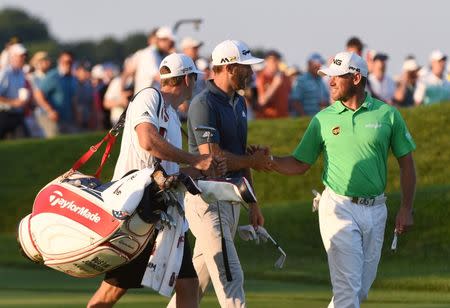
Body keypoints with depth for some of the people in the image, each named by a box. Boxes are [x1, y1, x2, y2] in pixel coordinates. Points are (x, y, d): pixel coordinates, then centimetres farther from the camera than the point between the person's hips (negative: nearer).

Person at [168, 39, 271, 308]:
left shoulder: (239, 103, 15)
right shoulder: (204, 104, -14)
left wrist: (253, 203, 20)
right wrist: (253, 161, -6)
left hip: (231, 196, 9)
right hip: (206, 198, -9)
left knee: (203, 273, 14)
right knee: (230, 276, -13)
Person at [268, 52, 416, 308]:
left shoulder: (388, 114, 1)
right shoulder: (323, 119, 2)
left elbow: (406, 163, 7)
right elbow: (300, 165, 6)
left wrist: (406, 209, 1)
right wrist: (269, 161, -12)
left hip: (375, 209, 2)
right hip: (339, 208, -2)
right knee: (347, 287, -11)